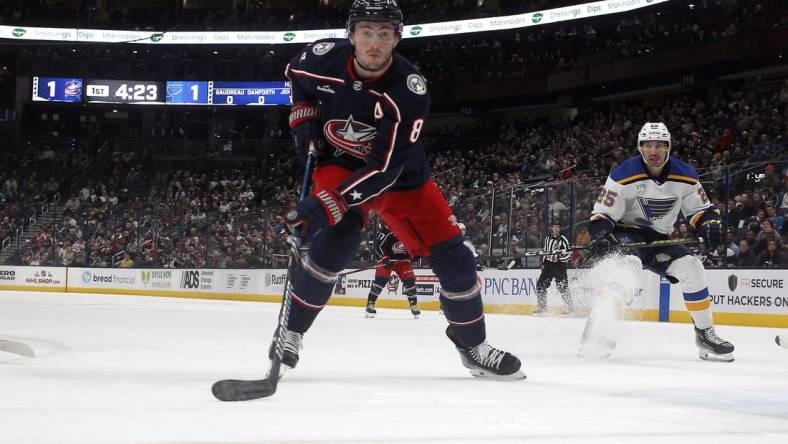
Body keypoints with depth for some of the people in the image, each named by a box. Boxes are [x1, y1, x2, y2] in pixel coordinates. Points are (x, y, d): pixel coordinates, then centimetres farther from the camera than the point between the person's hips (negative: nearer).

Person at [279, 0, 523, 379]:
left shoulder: (409, 90, -30)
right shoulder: (323, 57, -20)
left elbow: (384, 168, -33)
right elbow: (296, 76, 8)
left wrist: (326, 204, -40)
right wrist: (304, 120, -5)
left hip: (399, 175, 0)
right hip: (338, 165, 0)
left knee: (451, 255, -6)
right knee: (335, 240, -26)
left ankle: (473, 346, 15)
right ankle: (290, 331, -8)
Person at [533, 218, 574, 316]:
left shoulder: (563, 240, -8)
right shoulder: (547, 239, 12)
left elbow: (569, 254, -11)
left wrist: (559, 258, -22)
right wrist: (543, 263, 17)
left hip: (560, 265, -7)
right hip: (549, 264, 7)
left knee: (562, 287, -13)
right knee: (541, 284, 2)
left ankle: (570, 308, -6)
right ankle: (542, 307, 12)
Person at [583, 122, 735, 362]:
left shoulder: (684, 176, -6)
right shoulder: (624, 176, -18)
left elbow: (703, 209, 5)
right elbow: (601, 213, -15)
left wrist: (710, 225, -18)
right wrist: (600, 235, -35)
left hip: (659, 239, 4)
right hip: (626, 233, -4)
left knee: (692, 268, -14)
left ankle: (705, 334, -1)